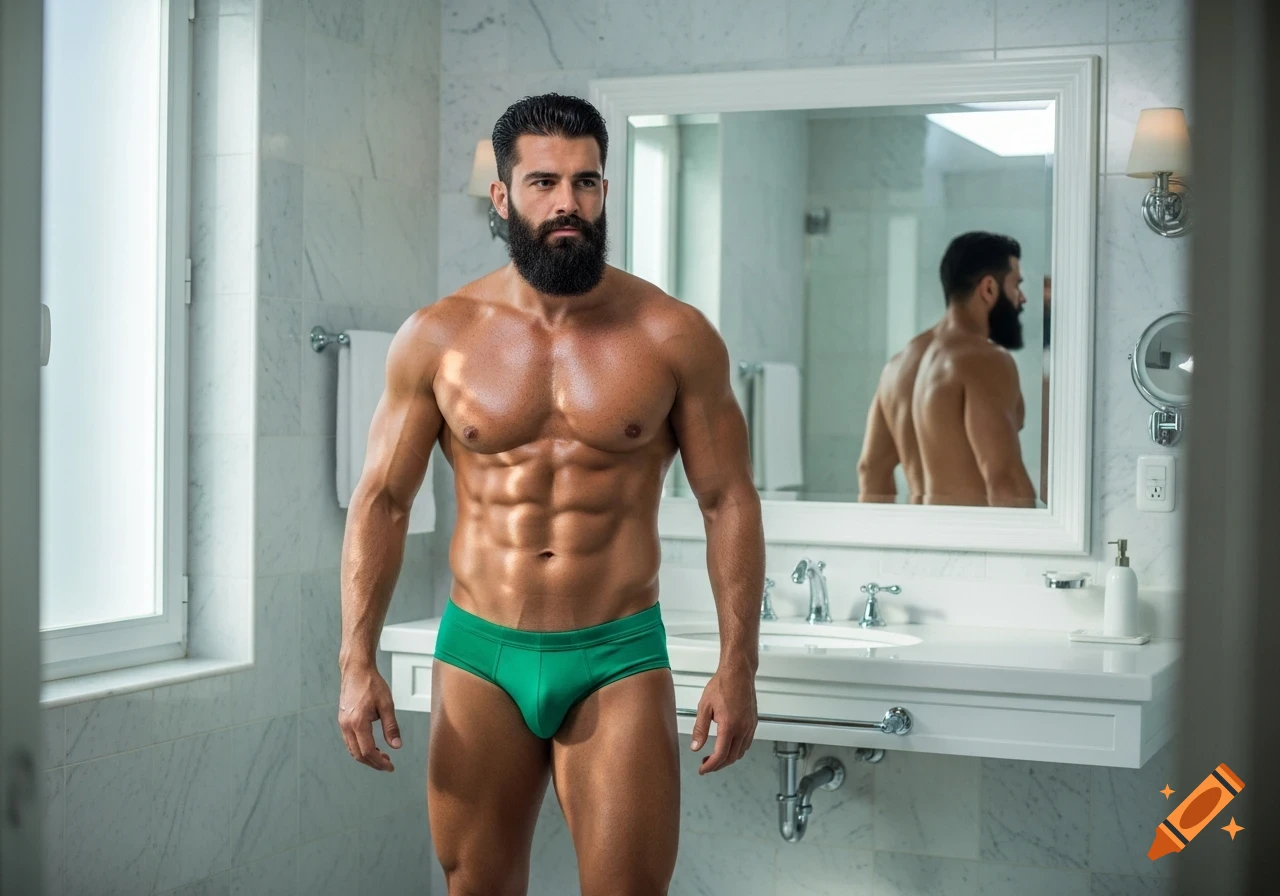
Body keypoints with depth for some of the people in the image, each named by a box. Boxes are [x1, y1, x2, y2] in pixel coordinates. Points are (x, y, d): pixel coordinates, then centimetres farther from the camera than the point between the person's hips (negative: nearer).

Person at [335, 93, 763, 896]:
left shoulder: (674, 337, -4)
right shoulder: (437, 338, -1)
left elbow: (729, 502, 0)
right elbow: (382, 501, 2)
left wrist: (738, 667, -5)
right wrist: (357, 662, -6)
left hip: (619, 658, -1)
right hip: (480, 656, 2)